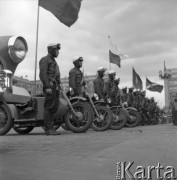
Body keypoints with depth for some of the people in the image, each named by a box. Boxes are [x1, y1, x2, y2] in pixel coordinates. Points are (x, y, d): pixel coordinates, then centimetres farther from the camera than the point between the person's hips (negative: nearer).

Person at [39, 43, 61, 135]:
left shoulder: (53, 61, 27)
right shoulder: (45, 59, -1)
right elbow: (43, 74, -13)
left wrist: (58, 87, 19)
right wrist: (47, 87, -21)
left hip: (55, 87, 9)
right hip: (50, 86, -9)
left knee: (54, 107, 6)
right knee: (49, 107, -9)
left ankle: (51, 128, 10)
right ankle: (48, 129, -7)